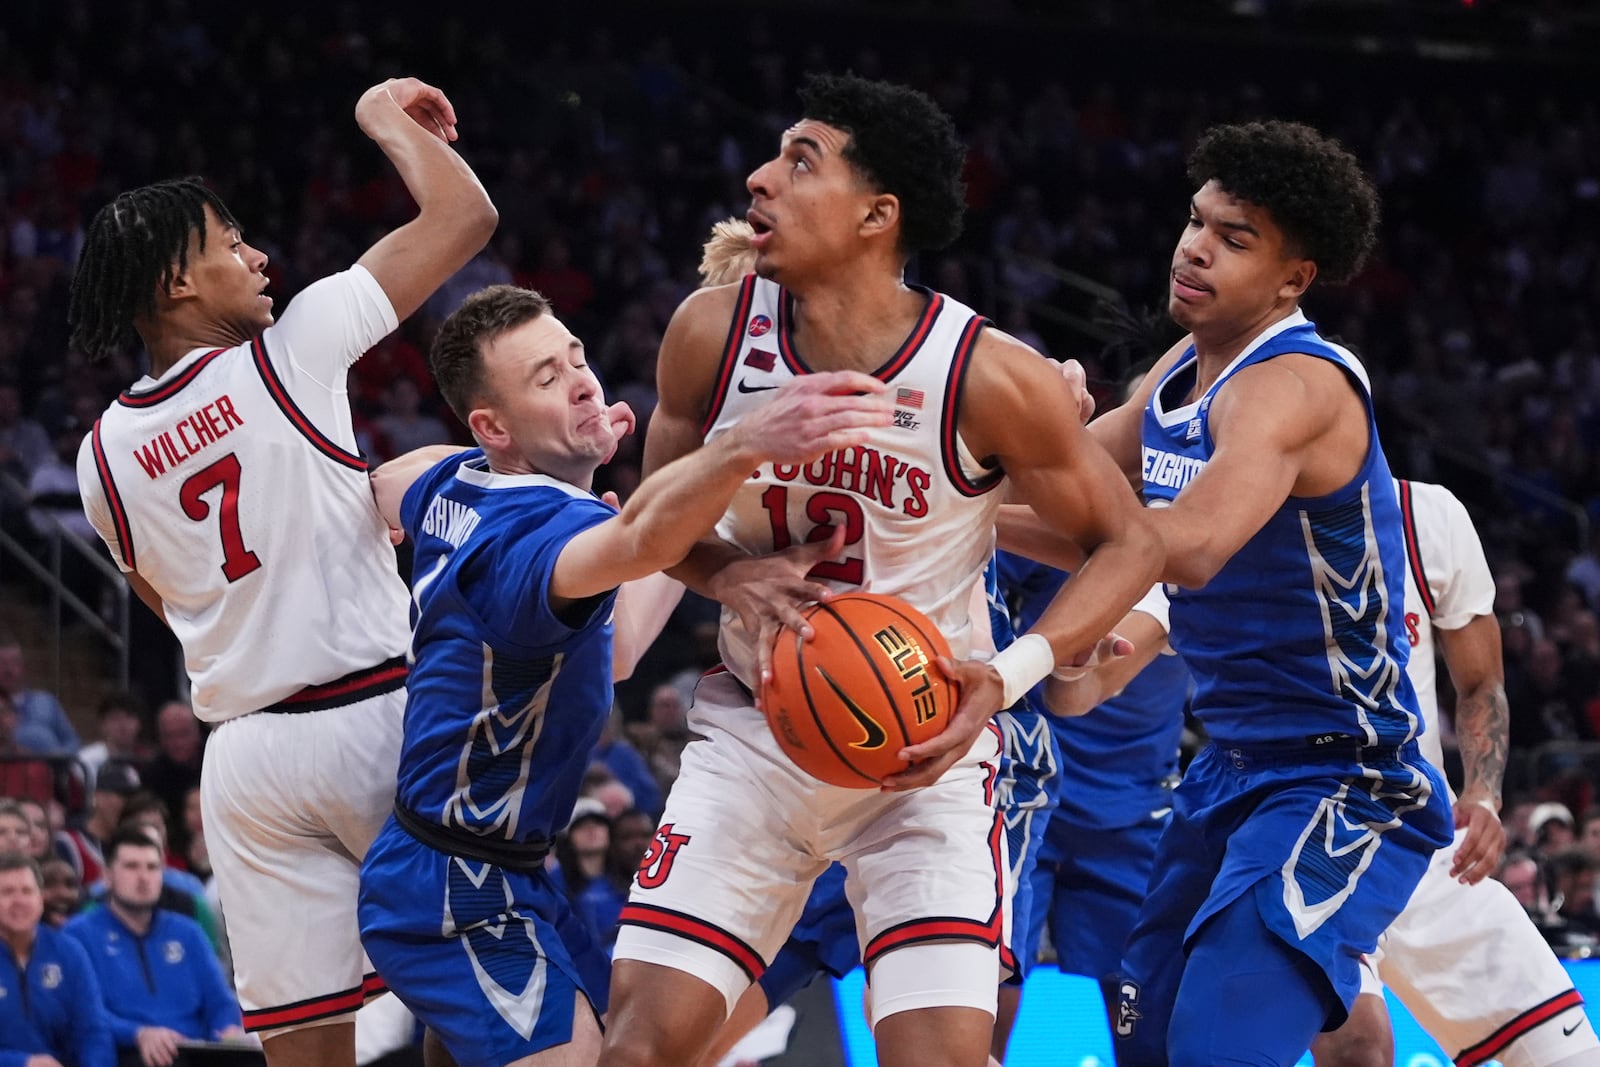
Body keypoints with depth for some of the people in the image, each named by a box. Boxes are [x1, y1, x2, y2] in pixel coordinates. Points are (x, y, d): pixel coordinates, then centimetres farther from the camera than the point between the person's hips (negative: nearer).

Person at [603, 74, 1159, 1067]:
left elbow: (1128, 544, -8)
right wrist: (731, 576, -15)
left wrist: (1008, 676, -23)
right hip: (757, 725, 3)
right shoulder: (715, 333, -10)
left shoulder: (989, 376, -20)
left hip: (925, 744, -3)